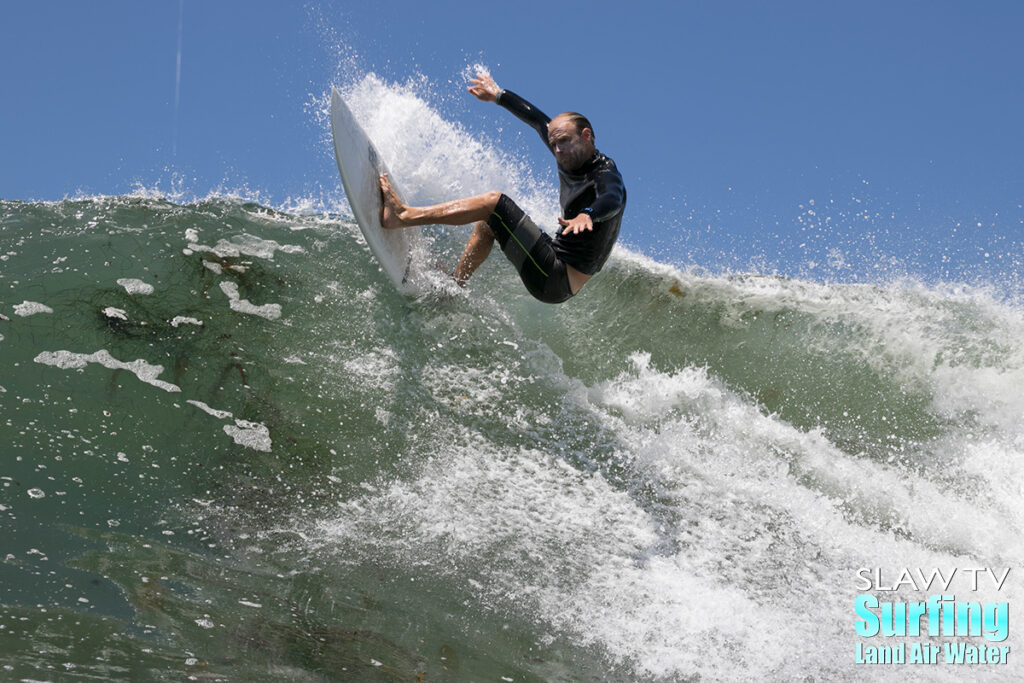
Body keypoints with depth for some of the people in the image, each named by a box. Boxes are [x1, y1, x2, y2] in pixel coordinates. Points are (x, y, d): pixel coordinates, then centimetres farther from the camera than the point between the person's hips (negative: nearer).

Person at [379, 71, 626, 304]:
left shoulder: (607, 176, -14)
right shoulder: (570, 161, 10)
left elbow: (612, 200, -39)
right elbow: (537, 120, 24)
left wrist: (587, 215, -60)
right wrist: (498, 95, 35)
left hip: (558, 280, -10)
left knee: (494, 203, -15)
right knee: (486, 223, 26)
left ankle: (402, 215, -14)